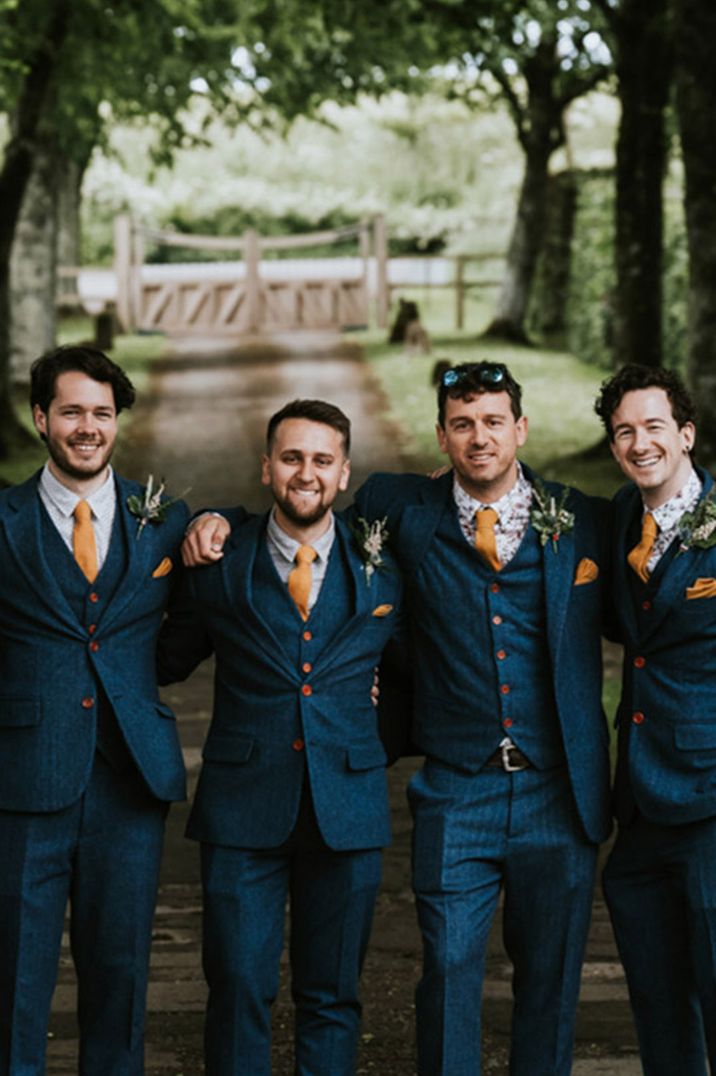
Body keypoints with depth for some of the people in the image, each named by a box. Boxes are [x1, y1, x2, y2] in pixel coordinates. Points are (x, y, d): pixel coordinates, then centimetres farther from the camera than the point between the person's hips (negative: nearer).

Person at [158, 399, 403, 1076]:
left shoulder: (382, 566, 4)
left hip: (347, 808, 1)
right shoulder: (220, 561, 2)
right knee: (238, 988, 1)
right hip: (241, 811, -1)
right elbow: (167, 664, 8)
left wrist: (383, 742, 9)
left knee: (331, 995, 9)